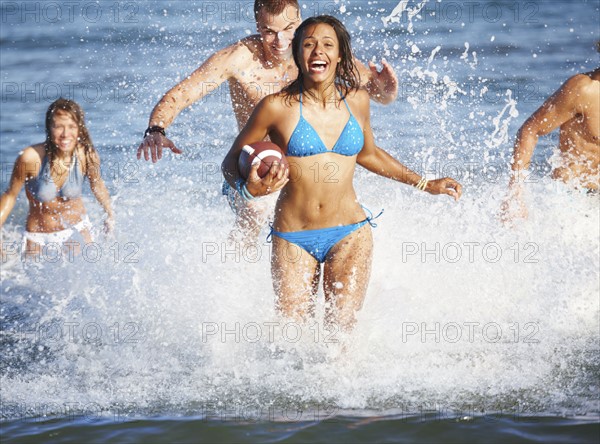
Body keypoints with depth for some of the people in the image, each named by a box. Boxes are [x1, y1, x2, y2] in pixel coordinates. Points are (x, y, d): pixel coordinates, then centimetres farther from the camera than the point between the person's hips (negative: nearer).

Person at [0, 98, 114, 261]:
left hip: (76, 229, 1)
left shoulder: (87, 156, -22)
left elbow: (97, 185, 1)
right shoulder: (30, 157, -30)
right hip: (38, 235, -1)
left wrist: (110, 215, 16)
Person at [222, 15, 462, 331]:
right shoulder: (278, 107, -9)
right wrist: (248, 189, -22)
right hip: (293, 238, -2)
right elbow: (231, 161, 1)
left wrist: (425, 184, 24)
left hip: (350, 234, 2)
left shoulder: (356, 101, 3)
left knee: (342, 326, -14)